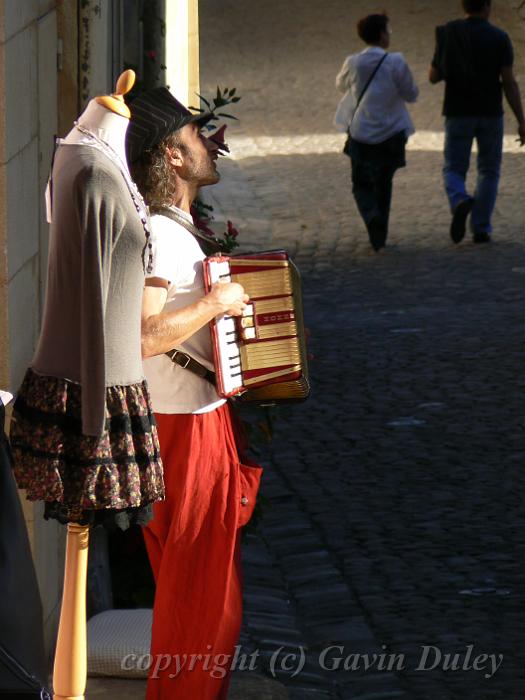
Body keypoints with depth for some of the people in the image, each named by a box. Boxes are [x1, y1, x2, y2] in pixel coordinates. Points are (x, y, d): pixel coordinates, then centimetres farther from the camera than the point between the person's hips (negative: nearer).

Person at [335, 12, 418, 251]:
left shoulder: (353, 63, -7)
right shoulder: (396, 63, -14)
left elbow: (341, 85, 13)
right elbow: (411, 94, -4)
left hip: (360, 135, 1)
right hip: (390, 133, -1)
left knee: (361, 184, 12)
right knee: (383, 184, 16)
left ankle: (372, 216, -17)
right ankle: (380, 235, 19)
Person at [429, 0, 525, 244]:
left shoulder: (447, 34, -1)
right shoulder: (499, 38, -6)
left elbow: (433, 77, 4)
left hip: (458, 114, 1)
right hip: (490, 114, 0)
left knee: (454, 171, 8)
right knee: (488, 171, 16)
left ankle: (460, 203, -24)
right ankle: (481, 228, 9)